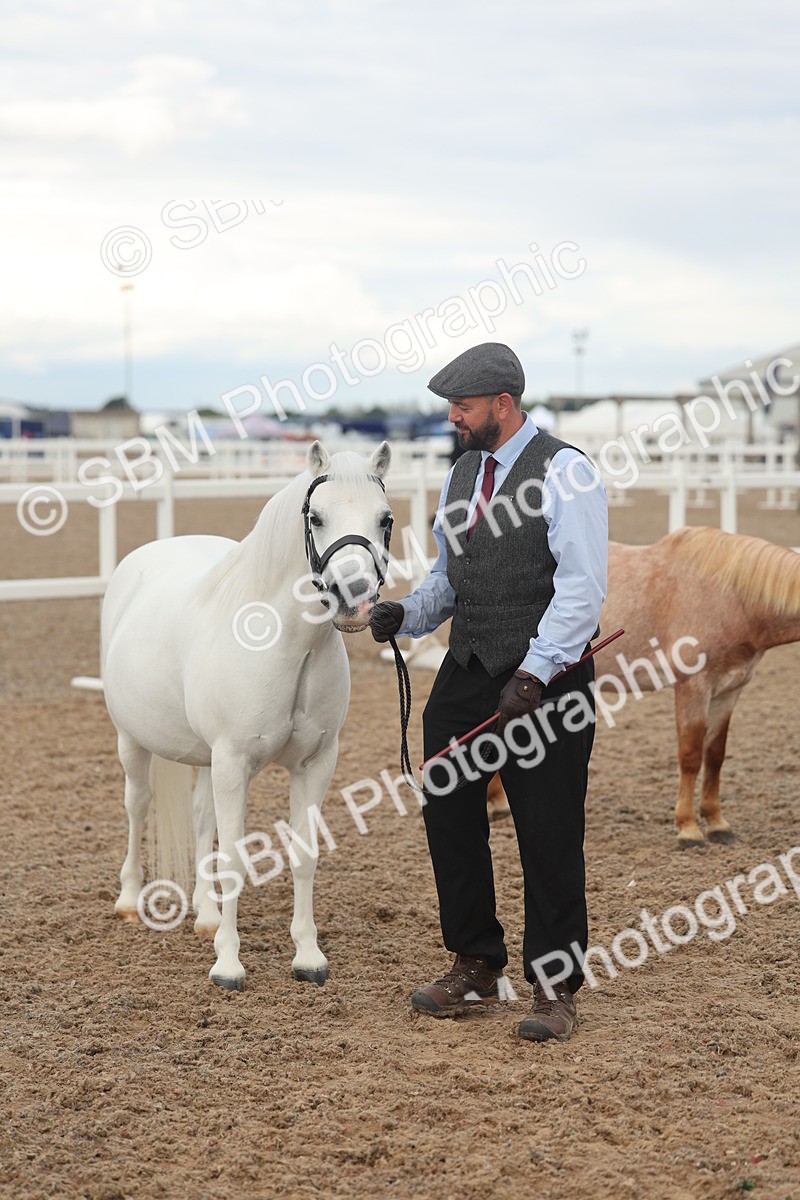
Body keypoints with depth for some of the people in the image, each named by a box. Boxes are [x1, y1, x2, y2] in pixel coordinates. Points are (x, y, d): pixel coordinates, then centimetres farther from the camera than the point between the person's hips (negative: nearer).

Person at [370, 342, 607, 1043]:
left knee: (549, 838, -1)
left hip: (545, 679, -7)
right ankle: (476, 967, 24)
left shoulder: (564, 472, -10)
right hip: (466, 673, 7)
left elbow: (582, 587, -17)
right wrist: (406, 614, 0)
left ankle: (556, 989, 10)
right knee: (448, 818, 9)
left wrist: (535, 673, -24)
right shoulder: (462, 475, 13)